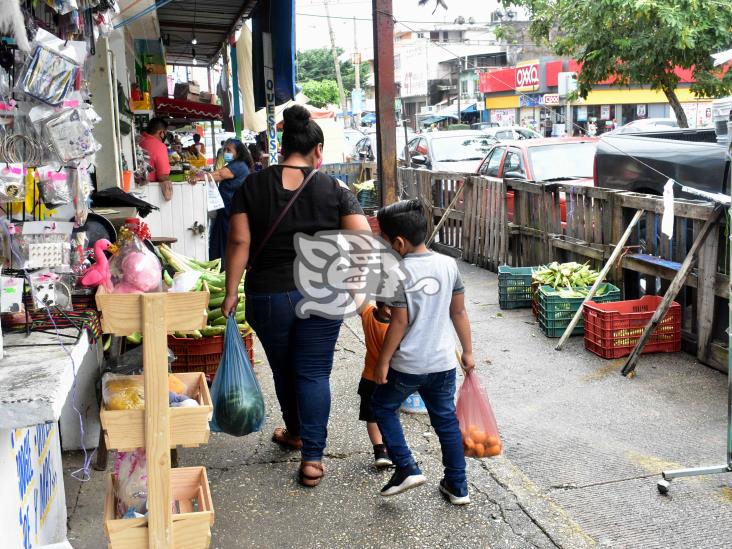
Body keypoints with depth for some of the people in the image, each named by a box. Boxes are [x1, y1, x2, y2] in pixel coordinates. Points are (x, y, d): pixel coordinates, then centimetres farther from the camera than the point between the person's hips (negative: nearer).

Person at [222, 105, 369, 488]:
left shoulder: (253, 186, -1)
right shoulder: (335, 189, -3)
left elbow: (239, 242, -6)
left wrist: (231, 292, -2)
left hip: (268, 295, 1)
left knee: (283, 369, 20)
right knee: (314, 373, 5)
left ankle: (295, 432, 41)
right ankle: (312, 457, 4)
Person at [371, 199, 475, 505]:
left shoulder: (399, 272, -16)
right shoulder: (448, 264, 0)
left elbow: (400, 322, -15)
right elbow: (459, 312, 6)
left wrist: (383, 362, -6)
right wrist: (468, 352, 16)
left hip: (407, 365, -5)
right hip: (443, 362, 5)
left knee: (383, 408, 17)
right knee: (446, 419, 16)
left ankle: (406, 468, 9)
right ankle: (457, 486, 22)